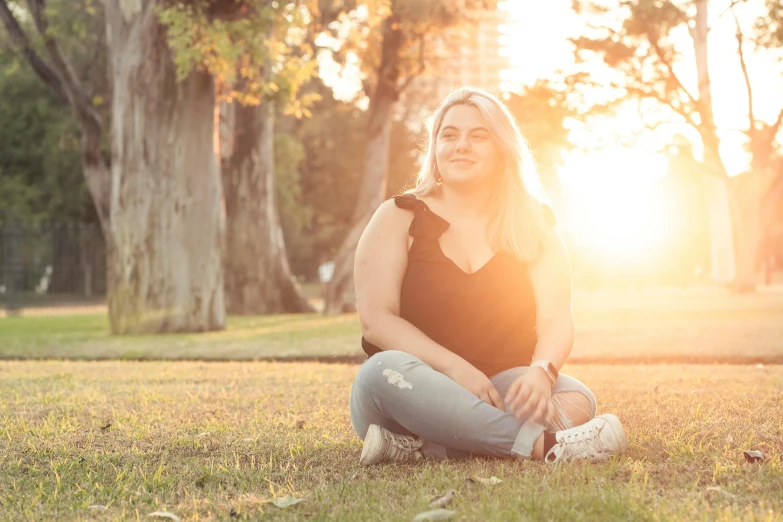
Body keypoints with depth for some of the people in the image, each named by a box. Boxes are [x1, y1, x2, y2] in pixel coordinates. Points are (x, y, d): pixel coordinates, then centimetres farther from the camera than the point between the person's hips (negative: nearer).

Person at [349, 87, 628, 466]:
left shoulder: (533, 228, 9)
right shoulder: (398, 218, 3)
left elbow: (556, 321, -4)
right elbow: (376, 318, -9)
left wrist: (541, 371, -28)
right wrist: (454, 368, -24)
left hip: (498, 391, 2)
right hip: (420, 394, -2)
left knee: (575, 400, -29)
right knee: (384, 372, -36)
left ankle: (421, 449, -29)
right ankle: (542, 444, -38)